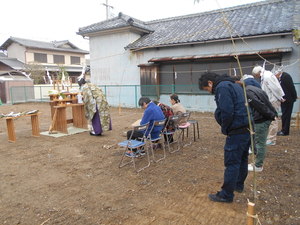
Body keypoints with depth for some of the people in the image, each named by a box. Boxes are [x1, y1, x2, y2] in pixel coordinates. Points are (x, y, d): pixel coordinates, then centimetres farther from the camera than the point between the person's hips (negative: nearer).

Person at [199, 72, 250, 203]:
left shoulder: (222, 87, -13)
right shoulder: (233, 85, 19)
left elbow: (226, 112, -23)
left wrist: (224, 129, -8)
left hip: (237, 131, -10)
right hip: (247, 128, 10)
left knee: (231, 163, -2)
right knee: (242, 159, 21)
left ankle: (226, 195, 8)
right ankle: (239, 185, 38)